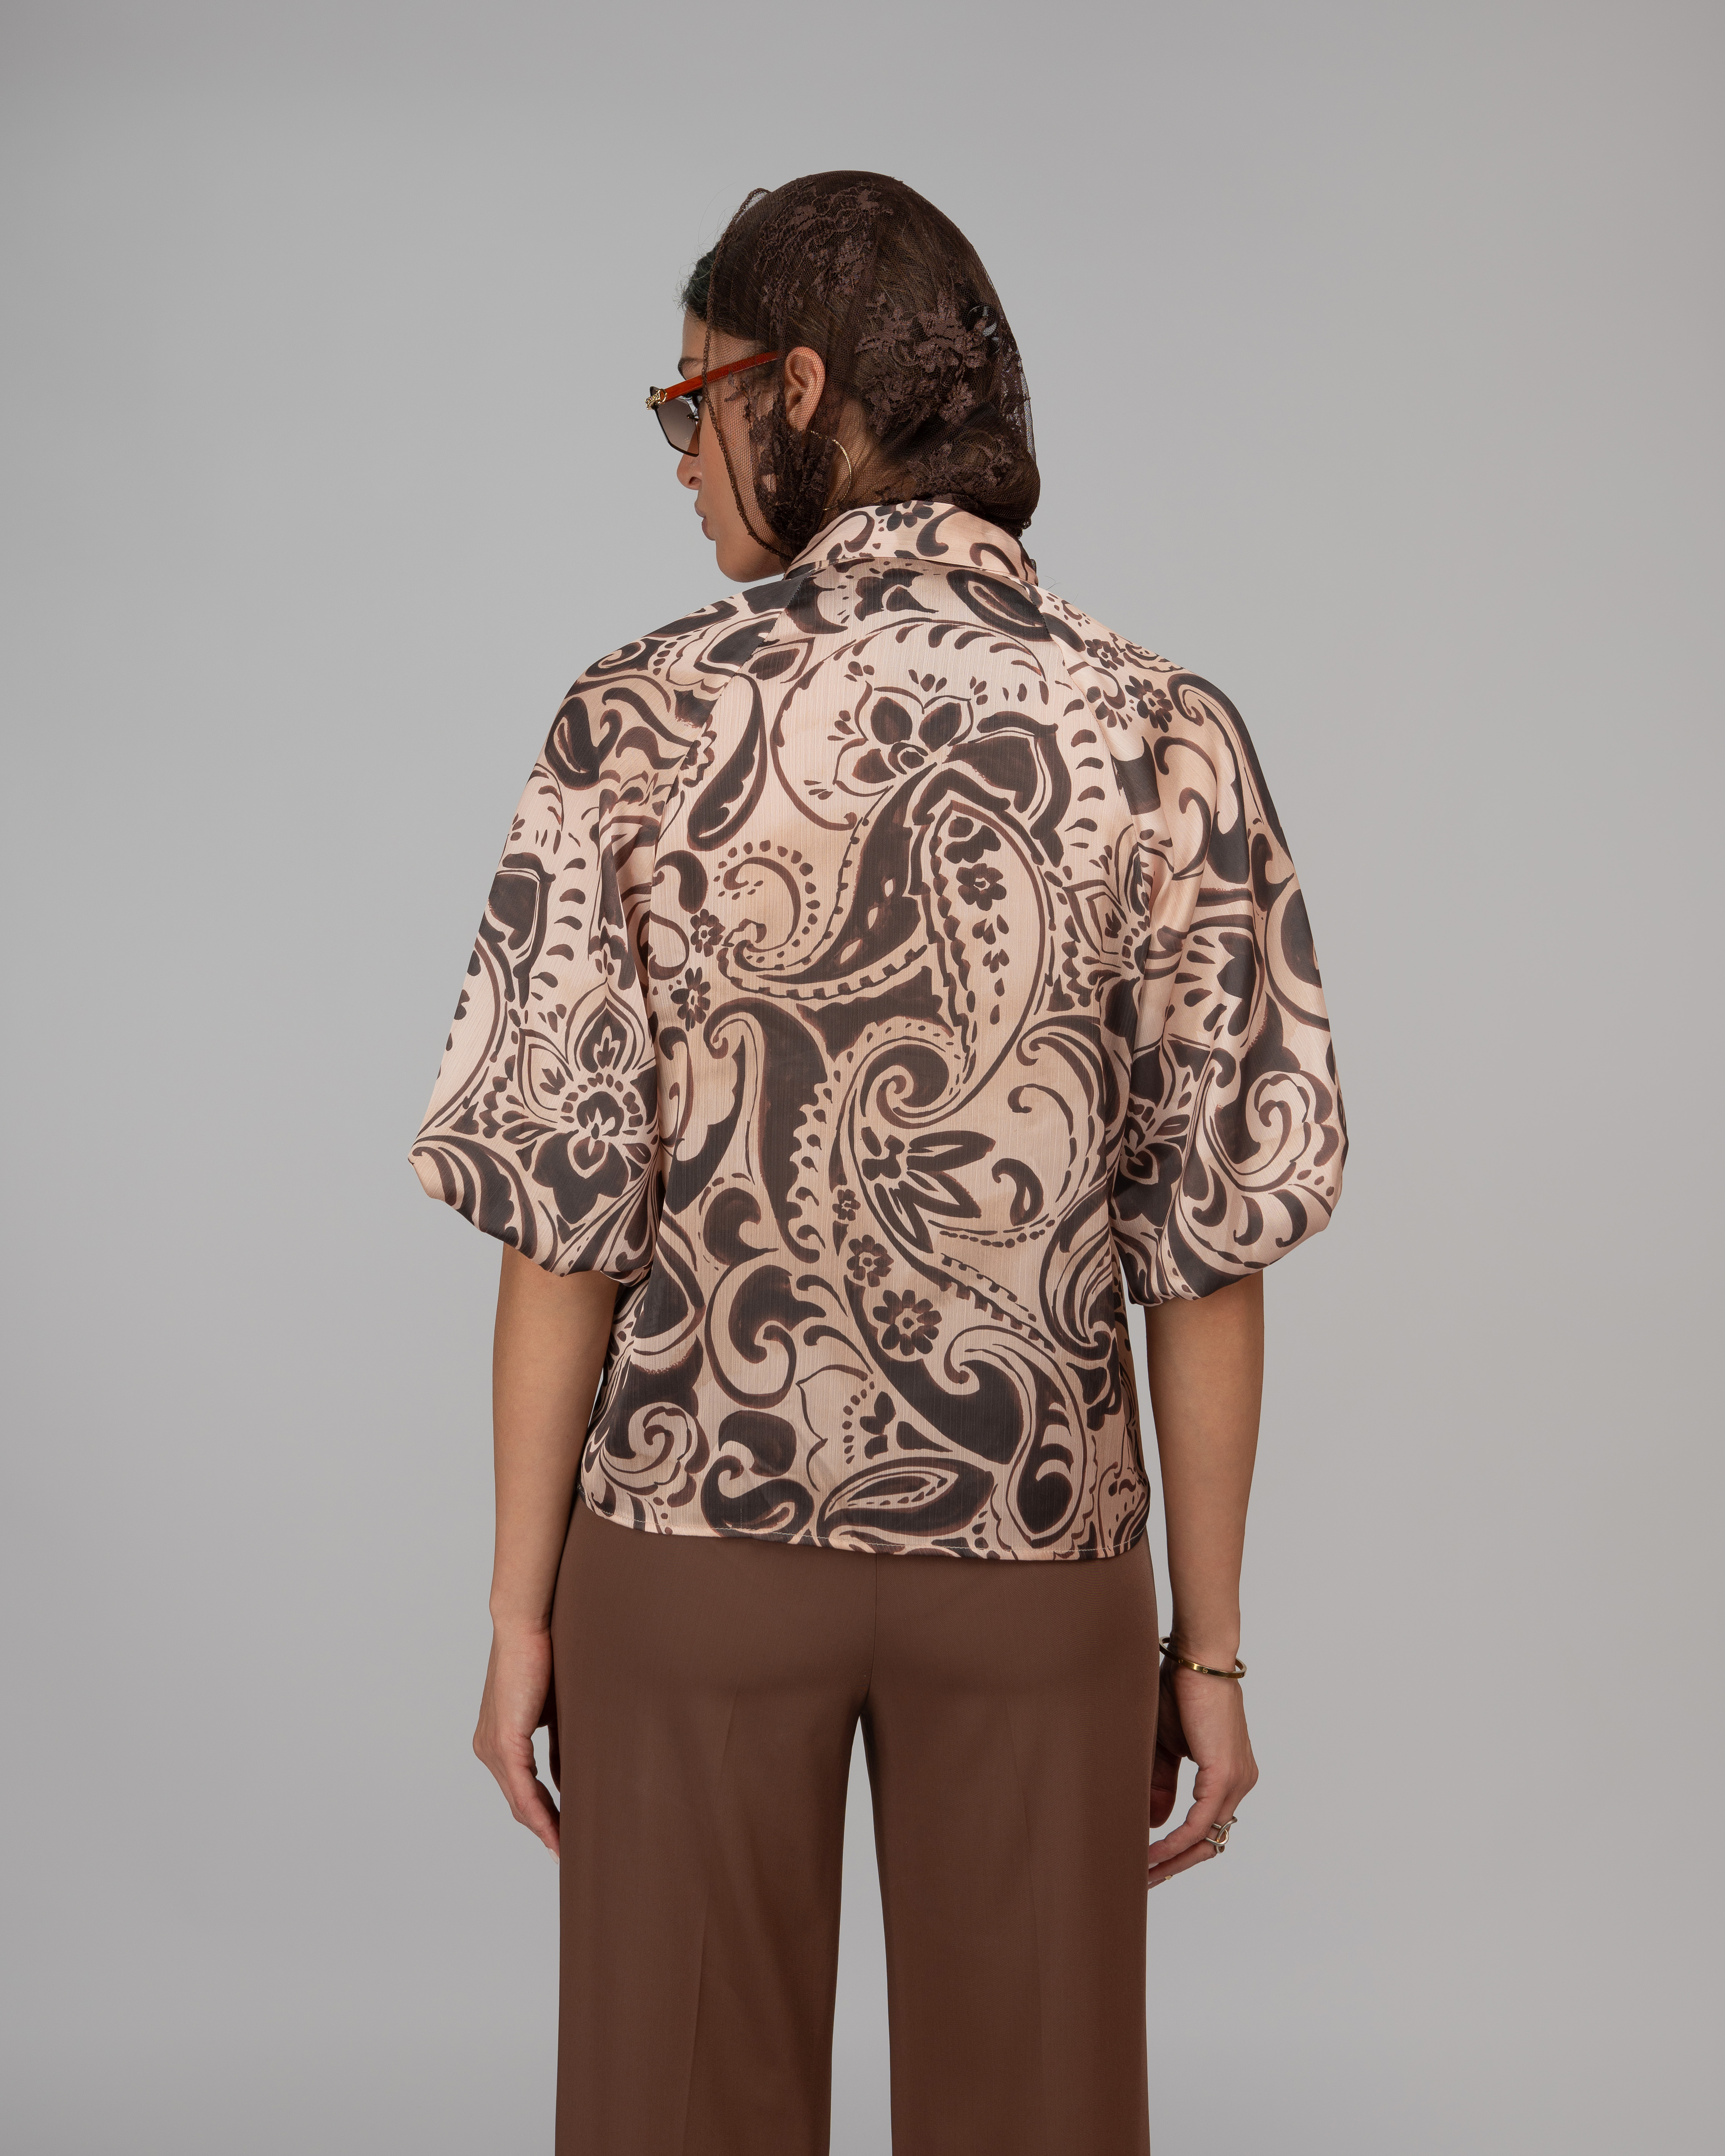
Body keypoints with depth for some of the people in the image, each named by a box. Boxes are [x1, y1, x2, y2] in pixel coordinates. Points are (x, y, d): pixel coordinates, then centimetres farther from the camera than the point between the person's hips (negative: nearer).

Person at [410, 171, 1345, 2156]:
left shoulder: (640, 725, -9)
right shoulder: (1165, 739, -6)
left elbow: (565, 1210, -8)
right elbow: (1209, 1240, -6)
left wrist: (519, 1606, 2)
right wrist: (1208, 1645, 3)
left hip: (696, 1541, 0)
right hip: (1036, 1550, 1)